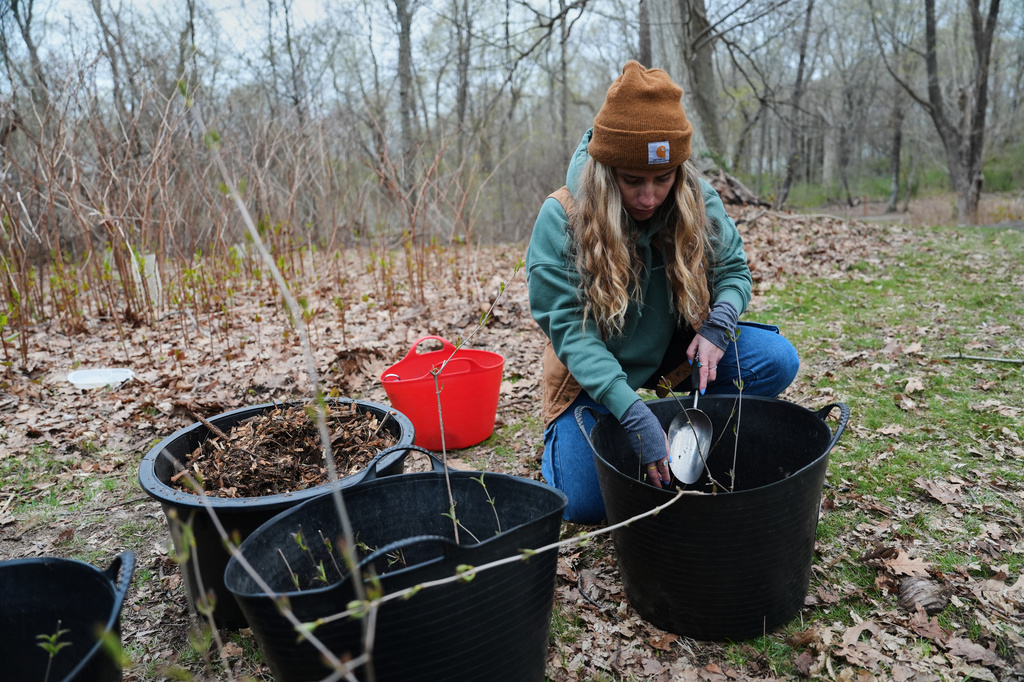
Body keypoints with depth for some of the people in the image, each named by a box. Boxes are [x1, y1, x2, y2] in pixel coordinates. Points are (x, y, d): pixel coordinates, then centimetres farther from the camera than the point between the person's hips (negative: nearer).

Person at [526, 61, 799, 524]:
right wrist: (634, 414, -38)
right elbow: (570, 329, -27)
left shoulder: (698, 201, -13)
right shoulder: (561, 218, -23)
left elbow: (734, 272, -1)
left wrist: (717, 325, -27)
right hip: (595, 374, -3)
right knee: (585, 504, -13)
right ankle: (562, 430, 19)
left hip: (678, 352, 4)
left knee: (778, 361, -17)